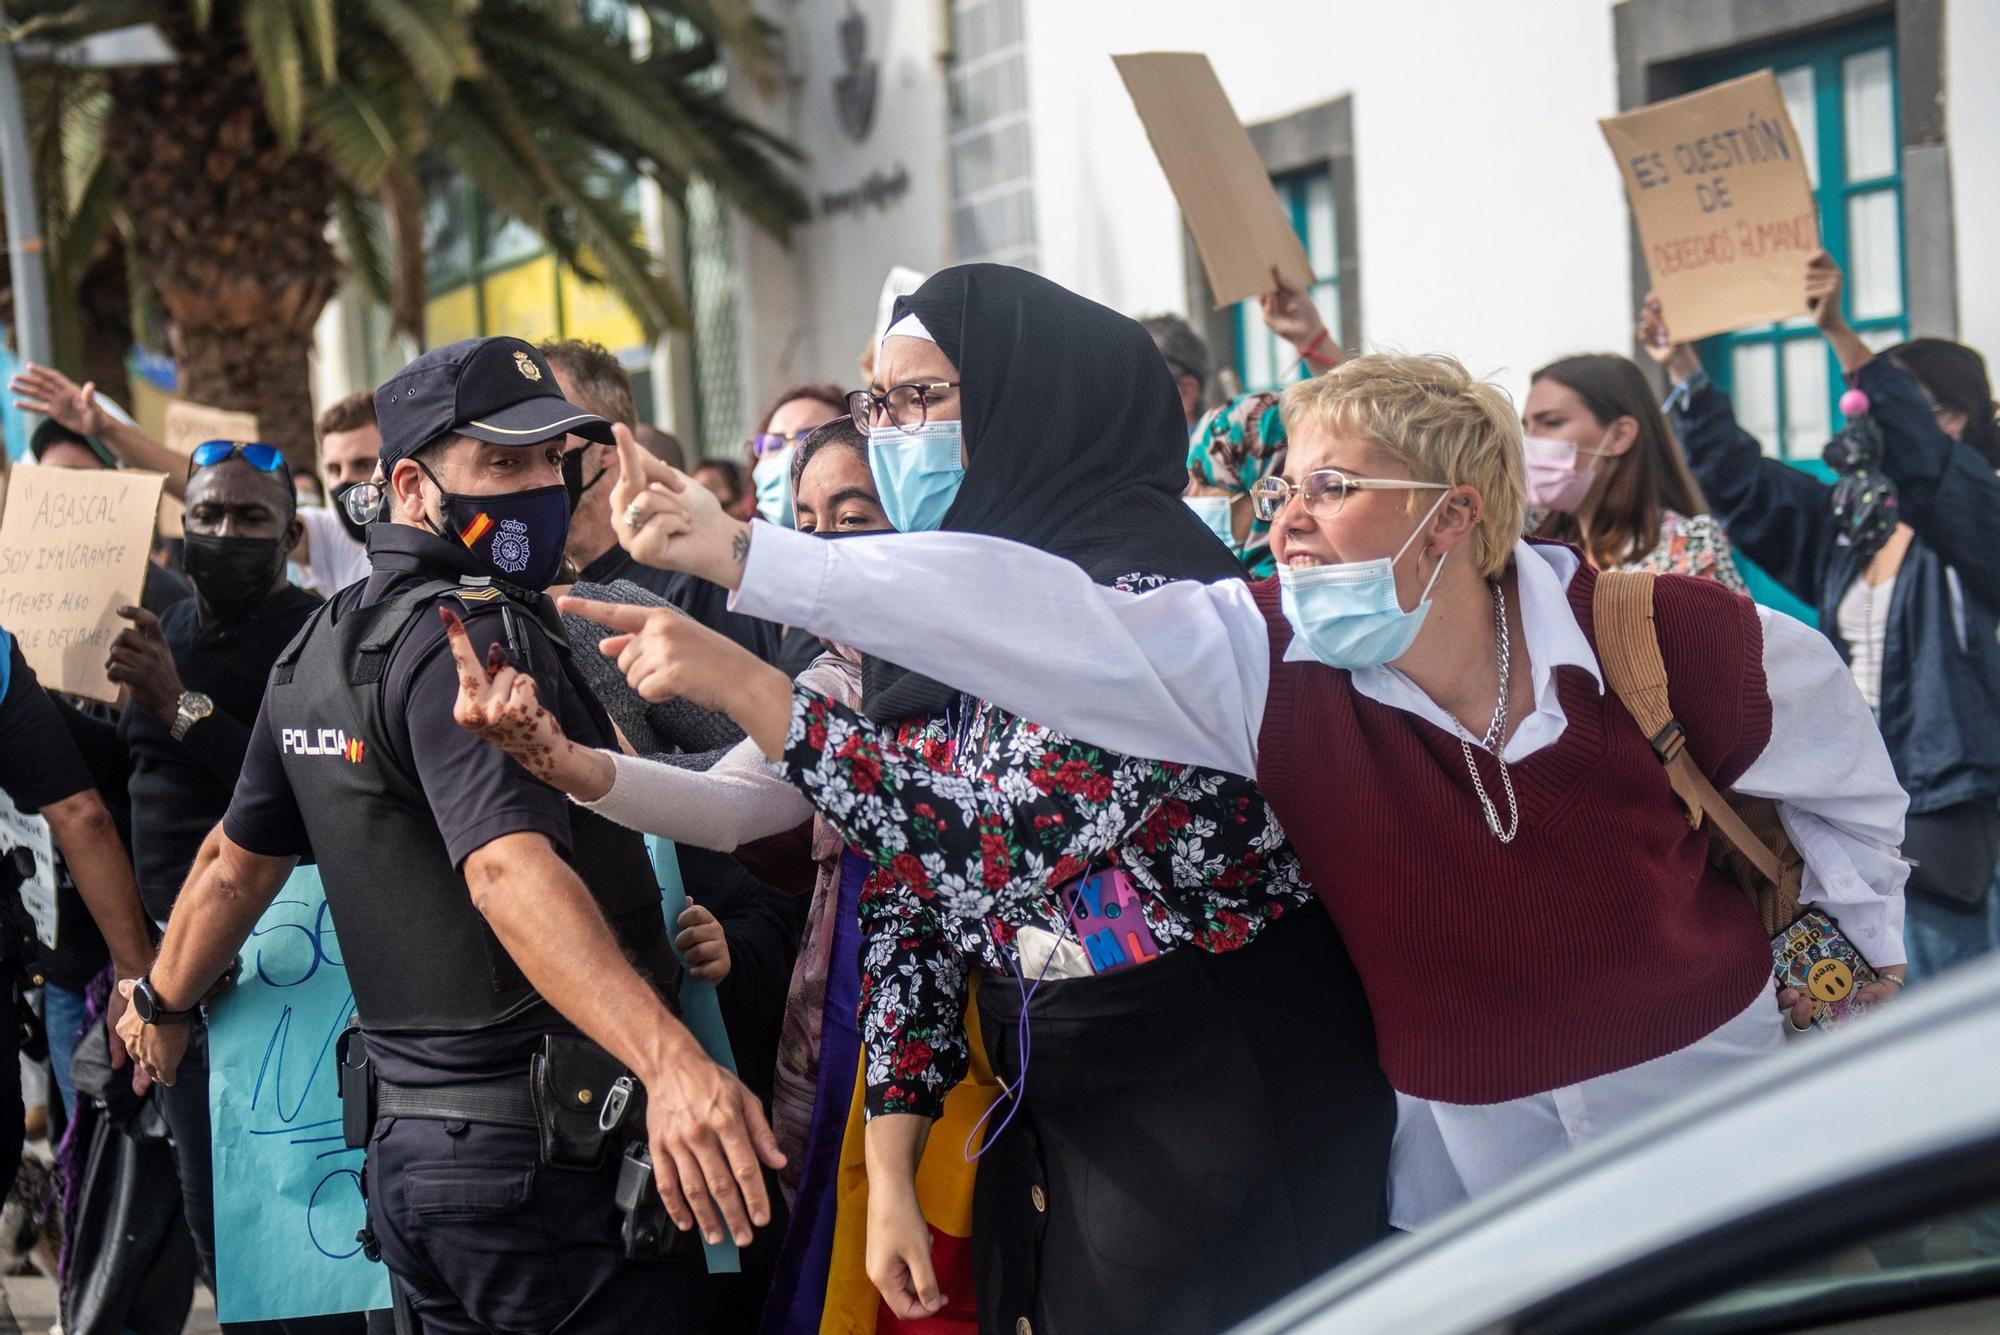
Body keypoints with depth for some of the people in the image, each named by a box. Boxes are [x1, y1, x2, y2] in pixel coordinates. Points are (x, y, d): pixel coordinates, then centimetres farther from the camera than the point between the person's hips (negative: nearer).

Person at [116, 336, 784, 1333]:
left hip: (403, 1138, 10)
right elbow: (506, 866, -32)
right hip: (543, 1153, -10)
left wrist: (164, 1001, 44)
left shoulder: (323, 644, 14)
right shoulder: (468, 634, -15)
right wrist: (669, 1058, -44)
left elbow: (238, 858, 25)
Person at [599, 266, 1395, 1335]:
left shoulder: (1148, 586, -16)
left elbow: (1007, 844, -28)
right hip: (1039, 1125, 7)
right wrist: (888, 1175, 5)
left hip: (1212, 1115, -7)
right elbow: (911, 896, 9)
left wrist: (744, 688, -26)